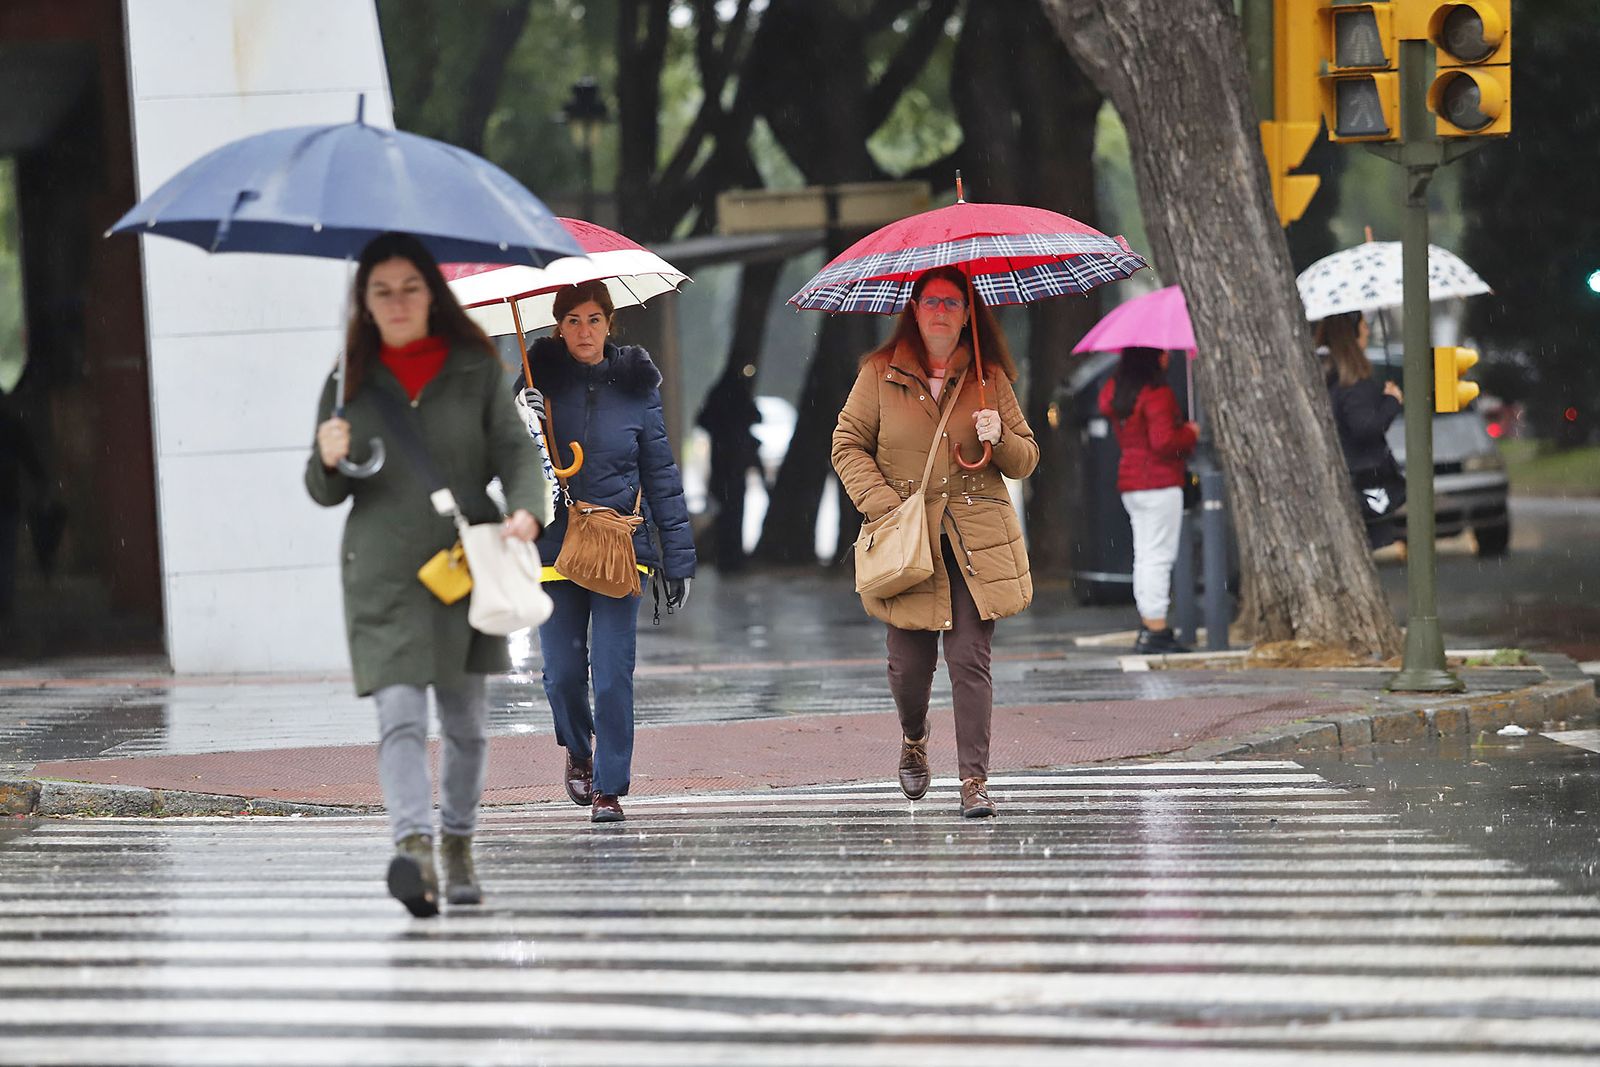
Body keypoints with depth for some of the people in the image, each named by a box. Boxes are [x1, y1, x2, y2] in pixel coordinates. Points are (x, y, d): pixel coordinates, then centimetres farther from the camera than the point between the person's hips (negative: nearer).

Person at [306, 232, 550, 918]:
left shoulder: (476, 371, 5)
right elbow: (326, 493, 11)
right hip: (383, 574, -1)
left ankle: (457, 843, 28)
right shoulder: (350, 381, 7)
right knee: (399, 714, -17)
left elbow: (515, 451, 1)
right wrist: (328, 462, -12)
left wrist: (525, 509, -19)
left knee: (465, 719, 10)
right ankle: (413, 847, -29)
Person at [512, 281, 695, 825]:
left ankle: (609, 787, 1)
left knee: (613, 673, -7)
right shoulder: (540, 378, 3)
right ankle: (578, 750, 32)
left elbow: (662, 475, 5)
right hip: (554, 545, 1)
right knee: (562, 673, 3)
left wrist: (679, 557, 2)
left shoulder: (635, 384, 3)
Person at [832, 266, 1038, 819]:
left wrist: (999, 439, -9)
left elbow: (1026, 461, 13)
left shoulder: (990, 378, 9)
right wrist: (881, 501, -7)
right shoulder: (881, 374, 5)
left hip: (976, 542, 0)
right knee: (910, 662, 2)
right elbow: (847, 445, 7)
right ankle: (913, 739, 35)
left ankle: (974, 779, -5)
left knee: (970, 659, -9)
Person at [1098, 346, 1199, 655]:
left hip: (1129, 483, 9)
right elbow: (1163, 441, -23)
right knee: (1159, 555, -7)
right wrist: (1190, 433, -4)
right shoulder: (1158, 394, -16)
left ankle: (1148, 628, 13)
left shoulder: (1115, 391, 10)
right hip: (1160, 483, -9)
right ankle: (1156, 630, -8)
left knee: (1144, 555, 11)